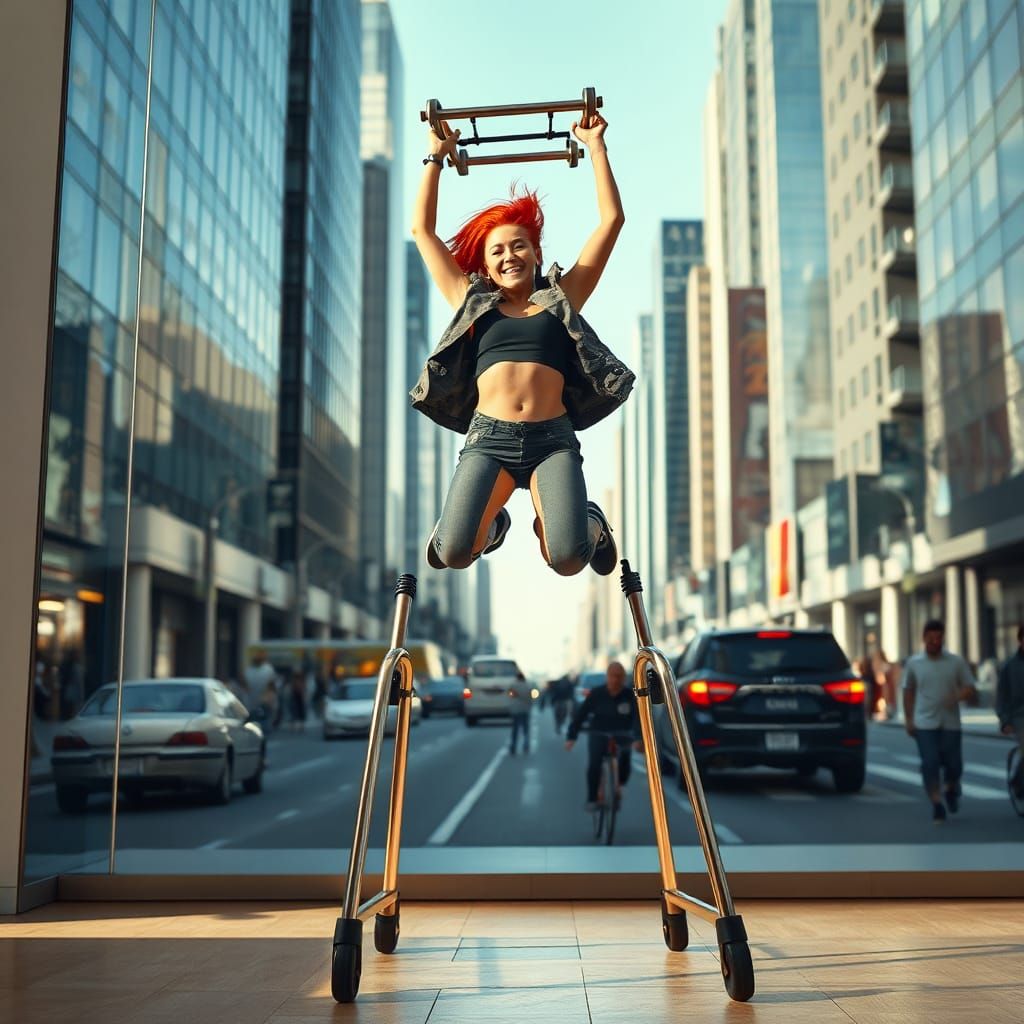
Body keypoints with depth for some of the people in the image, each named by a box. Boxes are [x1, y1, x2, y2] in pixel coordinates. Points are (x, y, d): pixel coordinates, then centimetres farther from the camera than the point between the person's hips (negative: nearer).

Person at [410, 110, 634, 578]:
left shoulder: (562, 298, 18)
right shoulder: (474, 304, 20)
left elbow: (612, 219, 19)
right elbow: (423, 229, 24)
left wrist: (596, 145, 23)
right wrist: (436, 157, 28)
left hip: (553, 439, -1)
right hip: (488, 438, 1)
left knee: (568, 558, -22)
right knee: (452, 552, -22)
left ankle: (591, 523, 18)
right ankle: (491, 526, 17)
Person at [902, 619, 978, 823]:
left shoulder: (956, 662, 0)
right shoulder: (914, 663, 2)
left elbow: (972, 691, 2)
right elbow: (908, 691, 13)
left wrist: (961, 695, -21)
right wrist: (908, 720, 9)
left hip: (950, 723, 1)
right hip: (925, 724, 0)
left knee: (954, 765, 3)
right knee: (930, 764, -8)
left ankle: (950, 789, 35)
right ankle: (936, 806, 2)